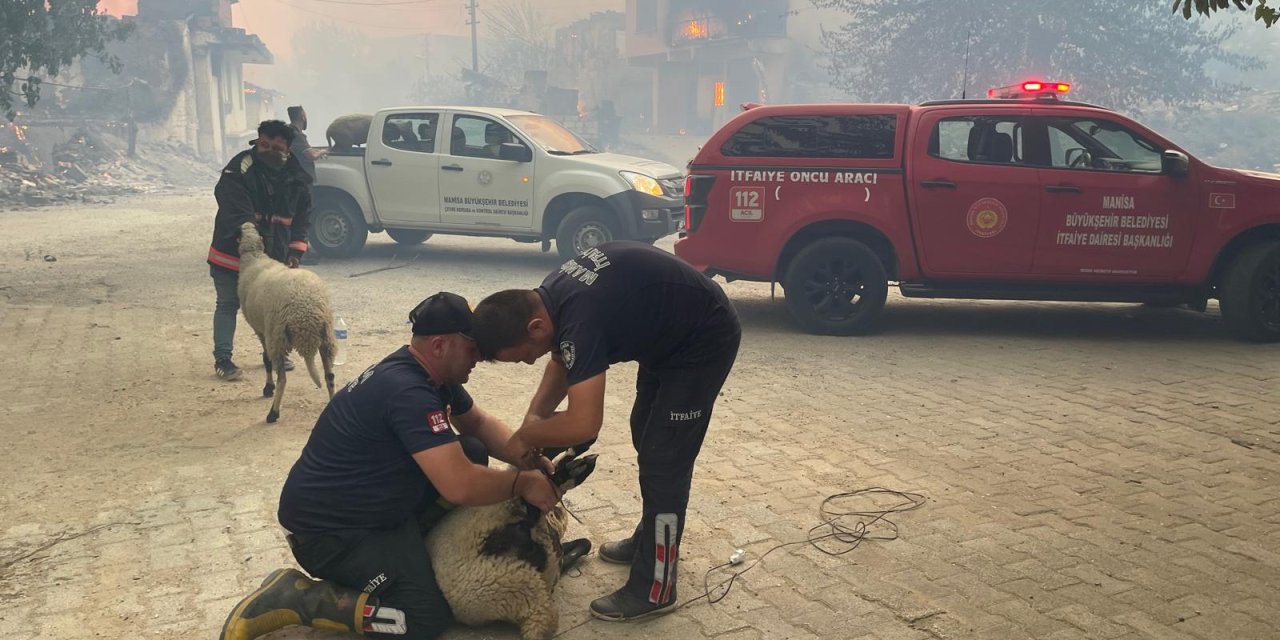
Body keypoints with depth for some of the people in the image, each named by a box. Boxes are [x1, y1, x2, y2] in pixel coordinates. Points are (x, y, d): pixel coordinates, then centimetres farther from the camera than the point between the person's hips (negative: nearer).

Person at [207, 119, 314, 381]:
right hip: (232, 252, -4)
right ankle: (222, 359, 9)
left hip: (275, 254, 4)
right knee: (228, 304, 3)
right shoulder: (239, 170, -17)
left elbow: (303, 217, 0)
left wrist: (295, 251, -12)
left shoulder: (297, 177, -4)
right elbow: (235, 212, -26)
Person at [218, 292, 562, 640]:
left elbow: (479, 423, 14)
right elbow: (460, 487, -36)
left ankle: (413, 546, 10)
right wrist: (521, 483, -19)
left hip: (375, 504, 10)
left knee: (473, 452, 2)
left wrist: (527, 458, -4)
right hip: (328, 529, -10)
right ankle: (292, 596, -7)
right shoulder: (408, 392, -30)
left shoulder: (433, 374, 0)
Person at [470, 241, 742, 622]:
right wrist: (534, 418, -3)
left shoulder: (580, 318, -35)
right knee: (647, 440, 20)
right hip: (669, 332, 10)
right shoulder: (552, 295, -7)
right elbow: (561, 363, 11)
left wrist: (525, 438, -20)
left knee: (664, 460, -7)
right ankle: (652, 539, 38)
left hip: (705, 339, -10)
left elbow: (584, 424, -38)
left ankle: (653, 590, 4)